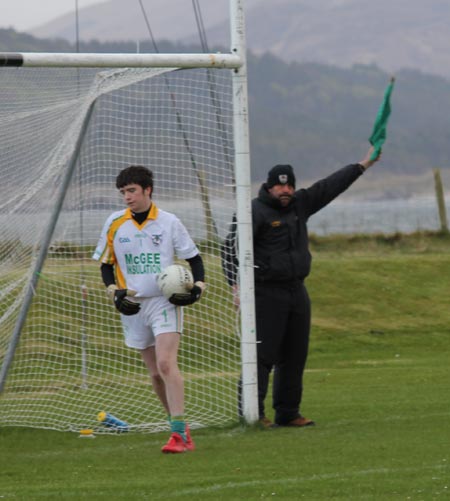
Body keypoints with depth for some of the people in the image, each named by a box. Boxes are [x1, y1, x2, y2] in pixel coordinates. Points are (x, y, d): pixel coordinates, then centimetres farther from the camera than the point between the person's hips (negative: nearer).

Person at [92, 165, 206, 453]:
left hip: (166, 302, -4)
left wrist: (198, 287, -9)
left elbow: (194, 258, 6)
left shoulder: (169, 222, -3)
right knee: (155, 373, 6)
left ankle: (179, 433, -23)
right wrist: (115, 292, -3)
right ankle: (181, 429, 18)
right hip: (134, 307, 4)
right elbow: (106, 263, 12)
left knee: (166, 364, -20)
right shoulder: (115, 224, 2)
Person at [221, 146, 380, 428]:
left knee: (295, 357, 10)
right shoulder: (255, 212, -9)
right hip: (266, 295, -8)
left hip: (297, 292, 8)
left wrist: (363, 165, 19)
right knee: (262, 355, -11)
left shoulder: (299, 205, 12)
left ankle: (288, 413, 17)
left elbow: (330, 187, 19)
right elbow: (232, 249, -15)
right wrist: (237, 285, -25)